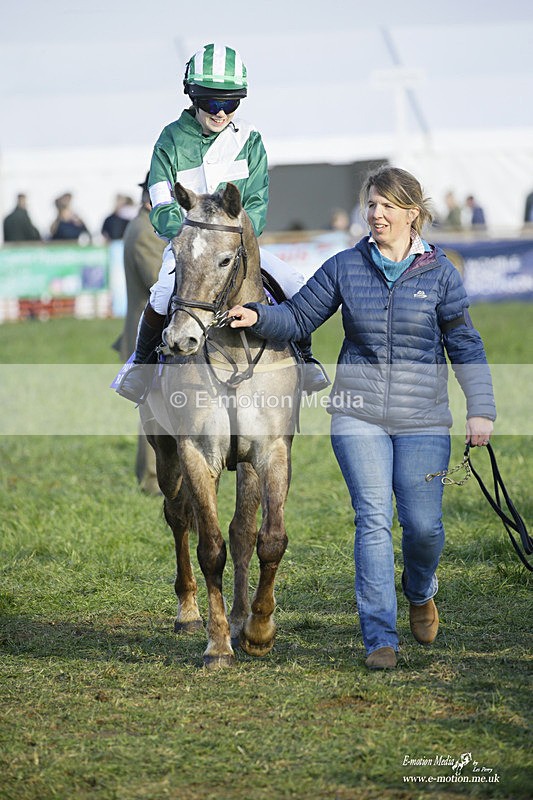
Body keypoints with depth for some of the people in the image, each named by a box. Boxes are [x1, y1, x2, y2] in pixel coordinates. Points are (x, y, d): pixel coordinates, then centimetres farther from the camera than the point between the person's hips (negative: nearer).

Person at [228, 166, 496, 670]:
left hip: (422, 420, 0)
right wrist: (257, 317, -13)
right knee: (373, 521, -7)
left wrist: (480, 409, -3)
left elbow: (465, 345, 3)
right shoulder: (345, 268, 3)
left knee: (423, 525, 0)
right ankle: (380, 638, -4)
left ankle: (419, 592, 35)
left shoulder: (439, 273, 1)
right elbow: (299, 318, 7)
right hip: (359, 416, 0)